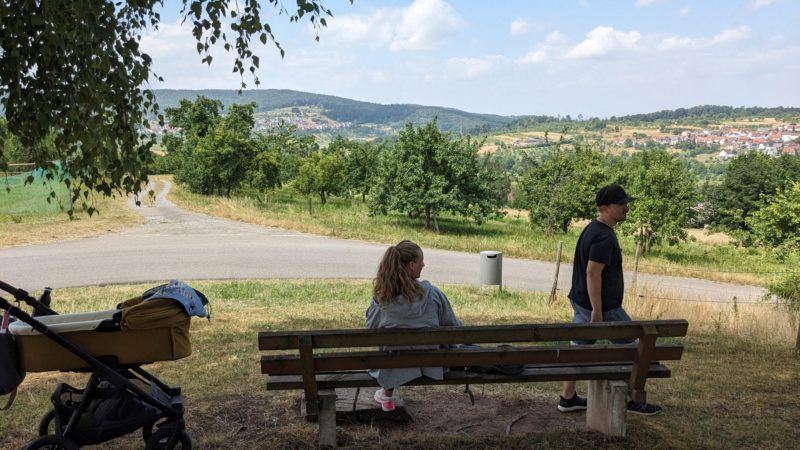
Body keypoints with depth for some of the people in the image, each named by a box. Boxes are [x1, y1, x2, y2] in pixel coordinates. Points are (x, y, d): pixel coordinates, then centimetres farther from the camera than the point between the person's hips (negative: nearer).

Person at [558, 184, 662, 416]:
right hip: (601, 306, -9)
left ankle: (567, 398, 22)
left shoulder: (592, 229, 11)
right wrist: (597, 310, -25)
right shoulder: (604, 237, -21)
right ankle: (631, 400, 18)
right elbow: (592, 272, -26)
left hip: (581, 302, 9)